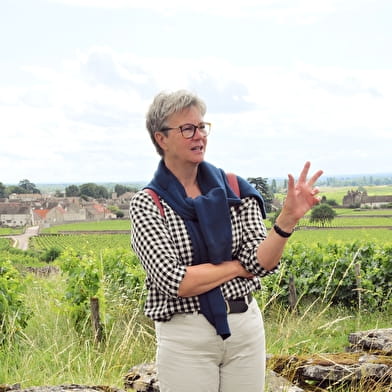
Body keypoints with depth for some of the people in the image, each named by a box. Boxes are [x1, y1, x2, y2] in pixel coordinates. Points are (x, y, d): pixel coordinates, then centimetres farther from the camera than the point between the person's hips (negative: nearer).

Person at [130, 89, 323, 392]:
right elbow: (174, 281, -17)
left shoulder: (234, 189, 0)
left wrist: (288, 219, -23)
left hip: (246, 325, 3)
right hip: (185, 337, -3)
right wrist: (239, 265, -10)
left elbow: (260, 263, -7)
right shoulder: (147, 204, -7)